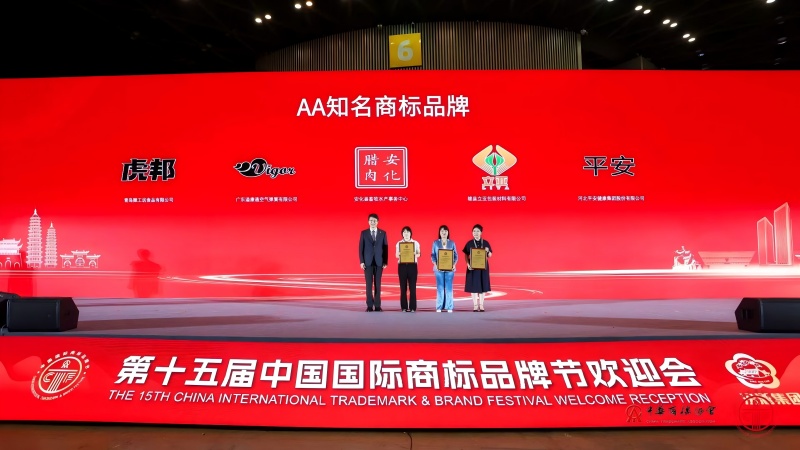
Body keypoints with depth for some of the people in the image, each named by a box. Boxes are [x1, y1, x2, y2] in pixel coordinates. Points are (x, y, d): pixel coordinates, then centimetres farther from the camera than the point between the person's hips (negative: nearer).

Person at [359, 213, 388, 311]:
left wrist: (385, 262, -2)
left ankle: (377, 305, 7)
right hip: (368, 262, 0)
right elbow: (361, 248, 3)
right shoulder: (364, 233, 5)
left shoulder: (383, 233, 6)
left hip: (379, 262, 1)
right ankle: (370, 305, 3)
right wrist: (361, 261, -5)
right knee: (369, 284, -1)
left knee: (378, 284, 3)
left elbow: (385, 248, 5)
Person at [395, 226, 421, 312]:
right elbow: (396, 255, 7)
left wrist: (414, 254, -16)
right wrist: (400, 254, -15)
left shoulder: (415, 243, 7)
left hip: (412, 265, 0)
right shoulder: (399, 243, 8)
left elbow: (418, 254, 6)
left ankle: (412, 307, 0)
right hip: (402, 265, 0)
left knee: (412, 286, -5)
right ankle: (404, 307, 5)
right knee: (403, 287, 0)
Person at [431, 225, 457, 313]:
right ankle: (439, 307, 5)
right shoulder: (435, 243, 6)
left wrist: (454, 264, -9)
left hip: (450, 268, 1)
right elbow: (433, 255, 4)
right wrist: (435, 264, -11)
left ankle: (449, 307, 5)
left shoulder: (452, 243, 7)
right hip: (439, 268, 0)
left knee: (449, 287, 0)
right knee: (440, 287, -1)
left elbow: (456, 255, 6)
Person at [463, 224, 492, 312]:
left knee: (483, 285, 3)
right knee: (473, 285, 0)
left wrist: (487, 251, -16)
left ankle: (481, 305, 12)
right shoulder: (469, 243, 0)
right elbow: (466, 256, 2)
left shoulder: (485, 243, 2)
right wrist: (468, 264, -14)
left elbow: (490, 255, 5)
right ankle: (475, 305, 9)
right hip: (473, 267, -1)